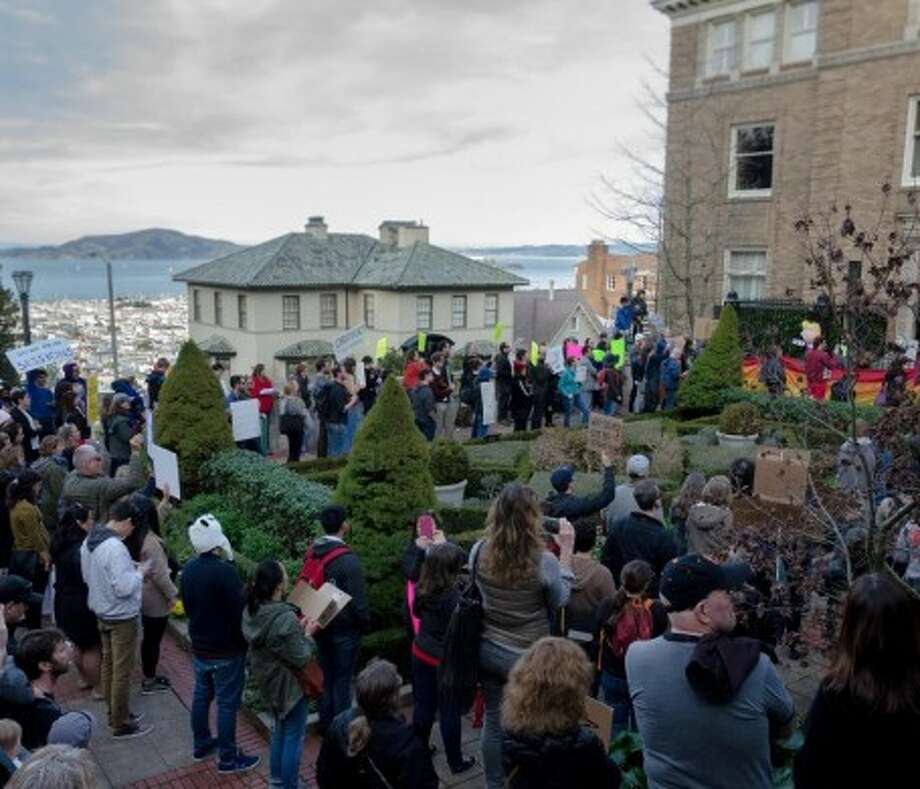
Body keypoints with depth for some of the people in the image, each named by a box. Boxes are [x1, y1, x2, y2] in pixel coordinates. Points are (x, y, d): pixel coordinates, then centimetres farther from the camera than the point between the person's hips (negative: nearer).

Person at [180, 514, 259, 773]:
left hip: (199, 647, 8)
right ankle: (228, 758, 13)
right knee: (227, 703, 3)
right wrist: (245, 643, -7)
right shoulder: (225, 571, -27)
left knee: (201, 696, 20)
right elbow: (240, 612, -22)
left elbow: (187, 607, 11)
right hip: (226, 650, -8)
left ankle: (201, 744, 36)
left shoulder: (188, 570, -1)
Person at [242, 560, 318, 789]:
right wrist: (307, 635, -10)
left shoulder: (251, 611, -8)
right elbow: (300, 659, -24)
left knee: (279, 729, 27)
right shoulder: (286, 618, -33)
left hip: (267, 681, 8)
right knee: (293, 736, 10)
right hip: (289, 684, -8)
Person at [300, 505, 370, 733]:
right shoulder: (348, 560, -23)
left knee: (326, 674, 20)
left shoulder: (311, 553, -1)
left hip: (320, 626, 7)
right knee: (342, 679, 6)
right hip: (345, 629, -7)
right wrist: (365, 623, -3)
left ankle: (325, 723, 31)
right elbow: (358, 600, -20)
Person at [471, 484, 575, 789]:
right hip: (528, 658, -4)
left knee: (493, 722, 20)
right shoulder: (544, 562, -24)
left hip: (489, 652, 4)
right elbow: (560, 601, -4)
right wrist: (566, 552, -4)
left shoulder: (479, 552, -14)